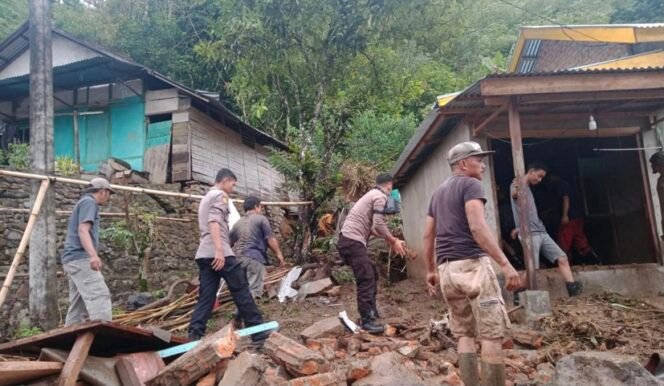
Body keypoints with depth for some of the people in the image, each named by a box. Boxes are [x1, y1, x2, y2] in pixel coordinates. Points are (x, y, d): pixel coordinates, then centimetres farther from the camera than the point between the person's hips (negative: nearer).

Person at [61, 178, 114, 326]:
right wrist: (93, 254, -33)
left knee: (78, 303, 9)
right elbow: (83, 230, -19)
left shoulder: (83, 202, 27)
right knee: (99, 295, -21)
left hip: (74, 258, 11)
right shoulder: (89, 202, -4)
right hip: (80, 258, -11)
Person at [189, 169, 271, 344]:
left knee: (206, 297, 4)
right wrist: (219, 250, -27)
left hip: (204, 254, 9)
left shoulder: (206, 197, 28)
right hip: (219, 253, -9)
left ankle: (194, 337, -5)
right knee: (241, 291, -3)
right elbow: (214, 222, -18)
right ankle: (258, 332, 3)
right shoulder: (220, 195, -2)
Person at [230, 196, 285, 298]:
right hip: (254, 257, -6)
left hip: (238, 258, 7)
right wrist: (279, 253, 4)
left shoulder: (237, 223, 19)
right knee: (254, 289, -9)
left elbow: (229, 244, 21)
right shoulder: (261, 219, 2)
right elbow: (270, 239, -4)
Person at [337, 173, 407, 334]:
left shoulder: (372, 195, 25)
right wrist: (394, 241, -3)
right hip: (352, 241, -10)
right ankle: (367, 320, -7)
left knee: (372, 274, 17)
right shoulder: (380, 196, -7)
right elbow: (379, 225, -15)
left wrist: (390, 239, 25)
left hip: (351, 240, 10)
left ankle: (371, 313, 24)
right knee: (366, 279, -10)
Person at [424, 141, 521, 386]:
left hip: (446, 269, 8)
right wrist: (505, 264, -19)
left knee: (464, 335, 12)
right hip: (472, 264, -8)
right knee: (492, 334, -3)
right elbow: (477, 227, -17)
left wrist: (431, 270, 25)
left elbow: (428, 236, 21)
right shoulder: (471, 185, -2)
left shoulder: (438, 193, 22)